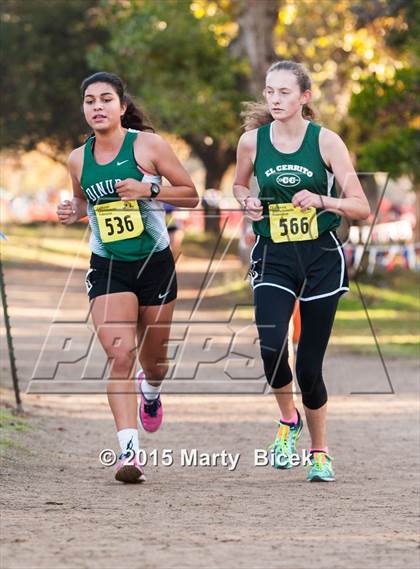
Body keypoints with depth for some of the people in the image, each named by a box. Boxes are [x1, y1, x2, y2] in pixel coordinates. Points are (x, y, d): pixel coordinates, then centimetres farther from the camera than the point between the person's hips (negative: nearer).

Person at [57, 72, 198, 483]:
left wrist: (149, 190, -20)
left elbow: (191, 195, -4)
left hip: (155, 263, -1)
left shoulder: (148, 145, -8)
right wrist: (72, 213, -3)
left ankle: (150, 389, 52)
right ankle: (129, 450, -20)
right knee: (119, 356, -17)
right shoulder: (78, 160, 1)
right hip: (108, 267, 1)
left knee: (153, 359, 14)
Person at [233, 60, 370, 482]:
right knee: (271, 348, -23)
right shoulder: (252, 141, -1)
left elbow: (361, 208, -8)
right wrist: (248, 203, -2)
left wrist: (321, 200, -25)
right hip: (273, 260, 1)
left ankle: (319, 452, 25)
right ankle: (287, 419, 7)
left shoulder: (326, 141, -7)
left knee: (309, 365, 2)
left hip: (321, 258, -1)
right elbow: (239, 184, 20)